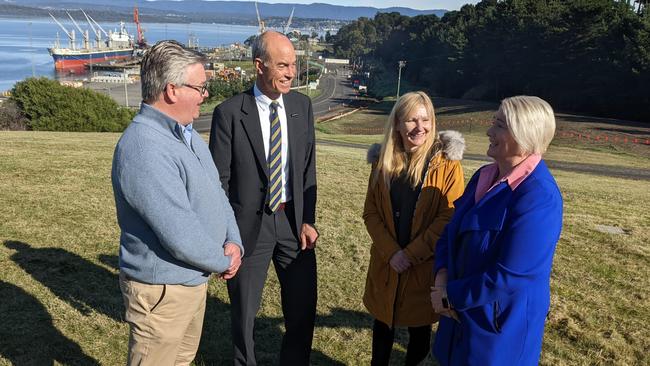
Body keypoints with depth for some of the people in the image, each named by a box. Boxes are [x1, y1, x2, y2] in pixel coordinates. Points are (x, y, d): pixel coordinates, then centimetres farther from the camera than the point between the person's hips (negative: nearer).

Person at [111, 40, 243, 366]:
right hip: (161, 290, -9)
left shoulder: (187, 133, 5)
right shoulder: (144, 147, -28)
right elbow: (180, 234, -30)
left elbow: (215, 192, 9)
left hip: (194, 279, 9)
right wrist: (223, 262, -13)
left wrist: (234, 242, -7)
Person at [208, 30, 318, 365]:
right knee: (244, 313, 14)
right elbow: (219, 181, -6)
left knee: (303, 309, 12)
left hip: (293, 221, 3)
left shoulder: (302, 106, 2)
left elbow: (308, 169, 6)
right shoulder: (229, 113, -10)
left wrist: (308, 221, 1)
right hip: (249, 224, -3)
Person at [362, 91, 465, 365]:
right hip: (386, 264, 3)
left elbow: (449, 217, -14)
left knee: (419, 328, 14)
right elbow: (371, 212, 0)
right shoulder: (382, 161, 1)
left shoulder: (447, 163, -10)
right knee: (382, 324, 18)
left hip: (426, 267, -3)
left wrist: (410, 254, -17)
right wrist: (391, 253, -12)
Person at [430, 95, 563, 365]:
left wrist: (451, 296, -17)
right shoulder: (484, 176, 1)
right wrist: (442, 277, -10)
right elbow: (452, 231, 7)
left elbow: (509, 276, -26)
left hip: (502, 325, -7)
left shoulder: (539, 197, -25)